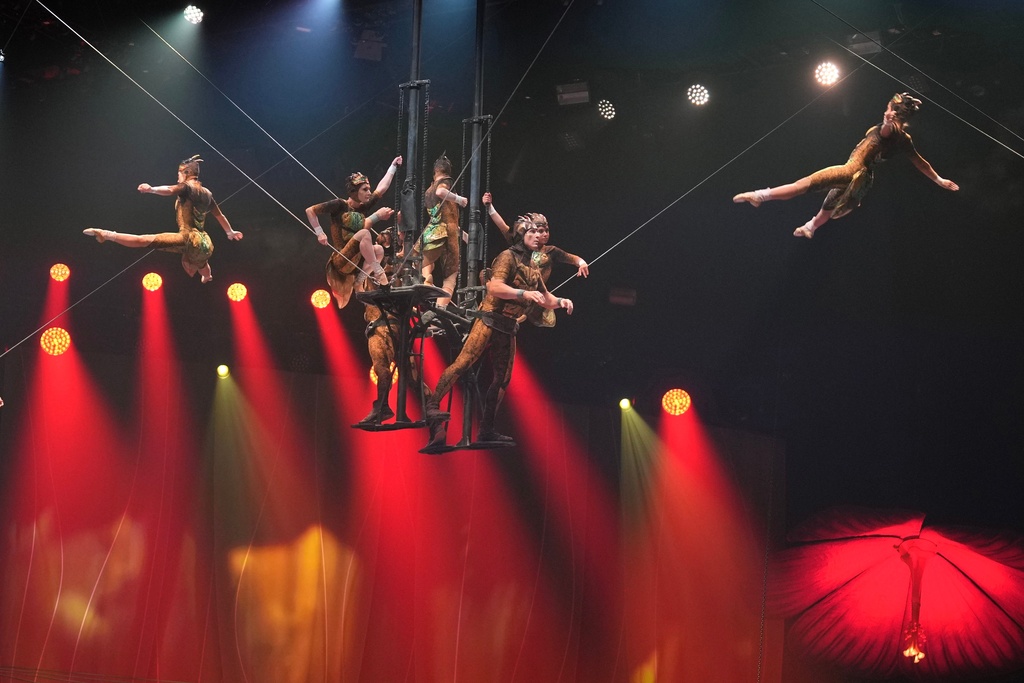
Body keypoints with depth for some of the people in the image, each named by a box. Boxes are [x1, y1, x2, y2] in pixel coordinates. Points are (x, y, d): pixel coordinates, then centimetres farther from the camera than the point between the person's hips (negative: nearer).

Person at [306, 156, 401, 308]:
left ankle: (358, 281, -5)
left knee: (378, 249, -12)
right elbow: (310, 211, -4)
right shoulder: (339, 205, -6)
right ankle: (378, 272, -22)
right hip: (342, 260, -8)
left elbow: (381, 188, 14)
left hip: (357, 262, 8)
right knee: (365, 233, -25)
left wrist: (393, 167, 16)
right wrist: (320, 233, -9)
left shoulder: (364, 208, 12)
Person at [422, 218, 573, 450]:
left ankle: (487, 430, 9)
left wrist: (560, 301, 2)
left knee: (503, 378, 5)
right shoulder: (508, 256, -5)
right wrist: (524, 293, -28)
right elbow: (494, 287, -20)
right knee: (464, 361, -22)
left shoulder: (533, 269, 18)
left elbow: (546, 299, 24)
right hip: (490, 320, -8)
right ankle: (432, 406, -19)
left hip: (508, 328, 8)